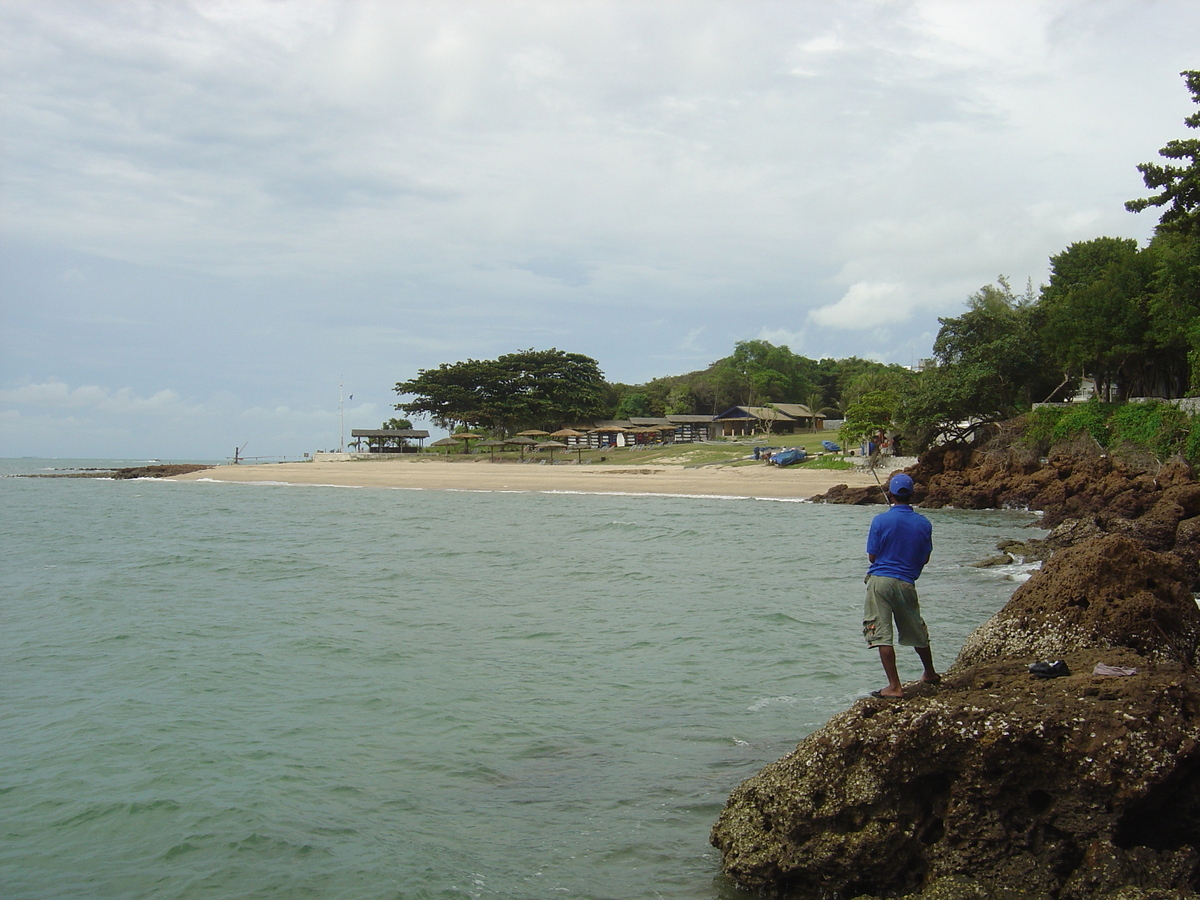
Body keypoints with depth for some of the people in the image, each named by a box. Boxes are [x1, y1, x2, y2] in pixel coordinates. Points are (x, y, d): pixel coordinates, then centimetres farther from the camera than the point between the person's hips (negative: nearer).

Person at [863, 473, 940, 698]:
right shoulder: (923, 523, 0)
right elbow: (925, 559, 9)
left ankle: (894, 686, -7)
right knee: (916, 630, 21)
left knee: (881, 634, -3)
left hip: (880, 580, -3)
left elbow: (872, 556, -1)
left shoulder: (881, 521, -7)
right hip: (906, 583, 3)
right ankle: (930, 673, 40)